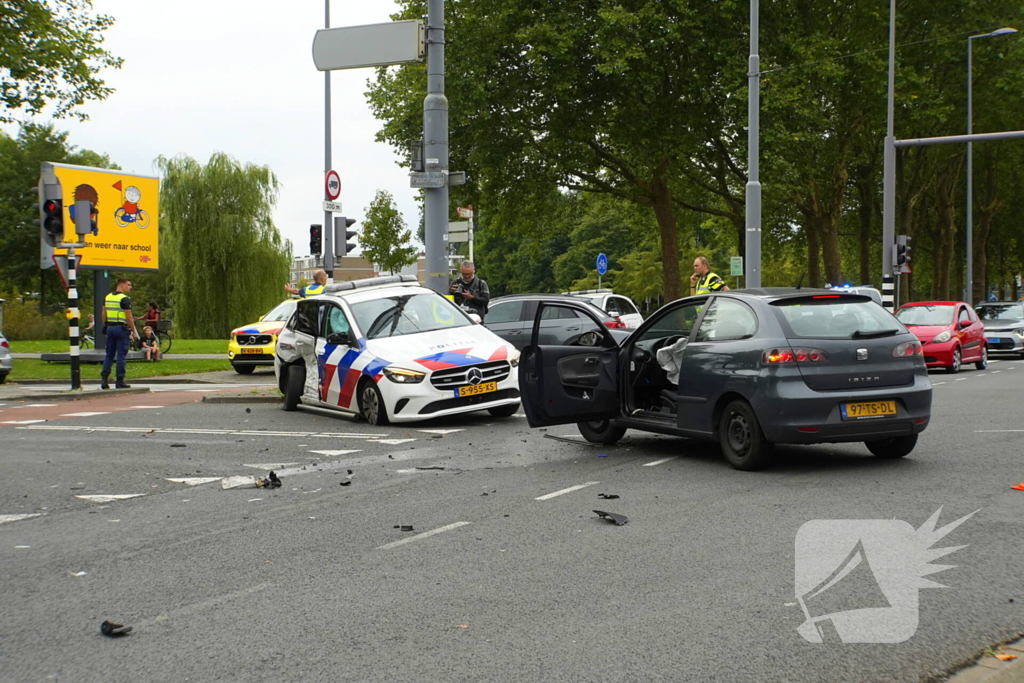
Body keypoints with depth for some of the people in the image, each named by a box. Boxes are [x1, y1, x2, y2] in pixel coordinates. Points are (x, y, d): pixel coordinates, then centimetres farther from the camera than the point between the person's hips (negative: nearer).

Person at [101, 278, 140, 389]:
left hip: (110, 328, 7)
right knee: (121, 356, -2)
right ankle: (120, 381, 0)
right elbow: (129, 317, -14)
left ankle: (104, 379, 2)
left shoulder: (107, 297, 11)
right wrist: (134, 332, -8)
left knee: (109, 355, 11)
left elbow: (104, 314, 13)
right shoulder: (125, 299, -12)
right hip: (122, 328, -7)